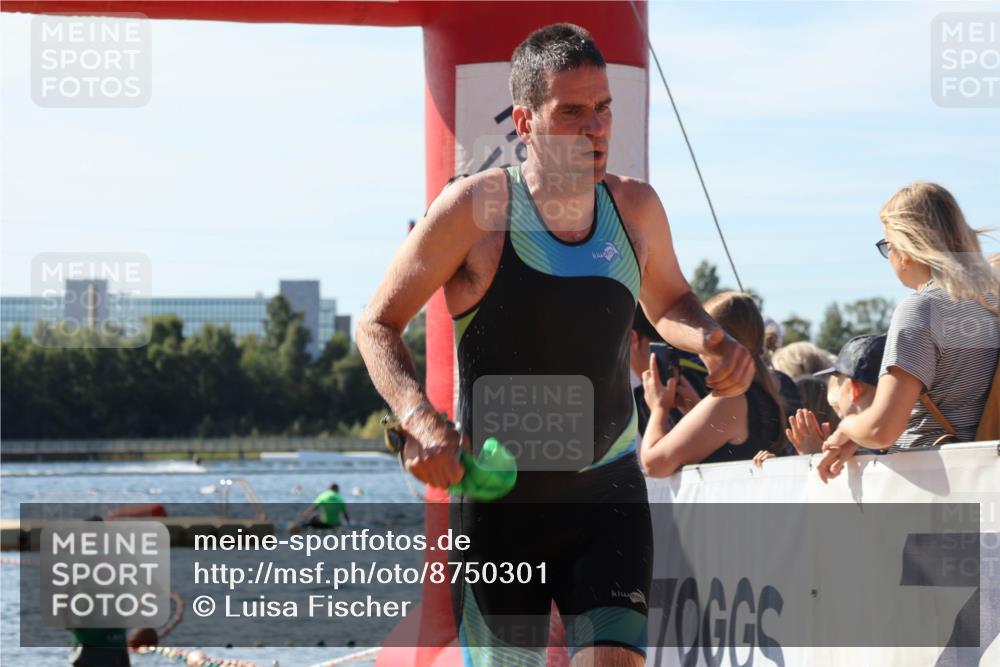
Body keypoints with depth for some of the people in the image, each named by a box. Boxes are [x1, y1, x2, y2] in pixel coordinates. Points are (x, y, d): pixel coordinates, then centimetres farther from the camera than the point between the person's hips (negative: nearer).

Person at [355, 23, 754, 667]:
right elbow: (378, 324, -4)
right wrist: (419, 419, -22)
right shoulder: (477, 208, -12)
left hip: (609, 492, 2)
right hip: (498, 494, -2)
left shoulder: (635, 207, 0)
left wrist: (711, 339, -3)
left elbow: (668, 300, 21)